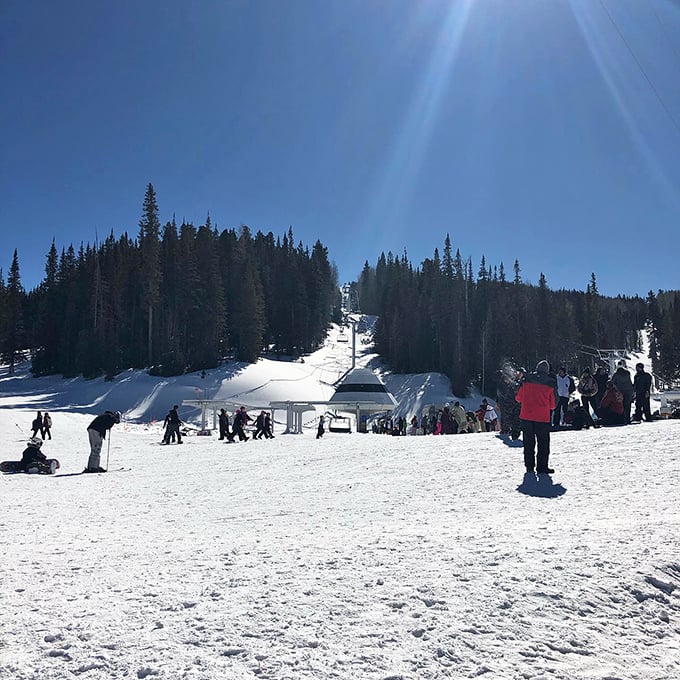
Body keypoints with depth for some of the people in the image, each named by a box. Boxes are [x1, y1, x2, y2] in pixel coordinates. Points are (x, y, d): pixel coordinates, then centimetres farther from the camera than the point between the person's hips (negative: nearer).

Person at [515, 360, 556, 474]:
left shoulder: (527, 379, 1)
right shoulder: (551, 383, -2)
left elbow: (518, 398, 6)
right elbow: (553, 404, 2)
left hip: (526, 416, 2)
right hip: (543, 418, -2)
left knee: (529, 443, 13)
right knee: (543, 443, 8)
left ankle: (529, 466, 16)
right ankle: (542, 467, 6)